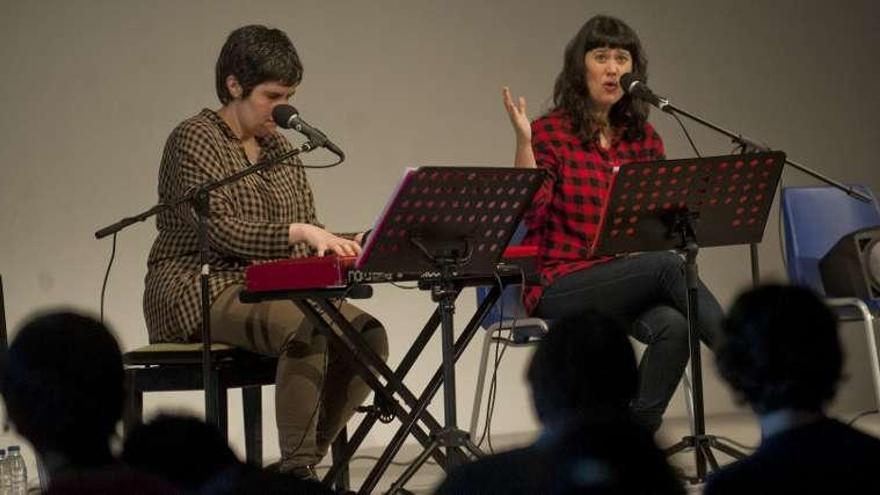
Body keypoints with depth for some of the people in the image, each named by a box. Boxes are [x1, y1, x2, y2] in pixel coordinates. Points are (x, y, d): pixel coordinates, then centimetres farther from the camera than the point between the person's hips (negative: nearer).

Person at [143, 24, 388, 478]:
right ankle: (296, 471, -28)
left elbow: (308, 235, 14)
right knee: (307, 329, -34)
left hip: (269, 290, 7)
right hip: (199, 291, -7)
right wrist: (296, 233, -29)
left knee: (367, 334, -18)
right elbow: (219, 229, -19)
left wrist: (339, 244, -8)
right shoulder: (195, 139, -7)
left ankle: (303, 461, -12)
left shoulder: (280, 150, 15)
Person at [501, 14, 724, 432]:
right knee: (667, 265, -30)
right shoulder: (550, 132, -3)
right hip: (561, 285, -5)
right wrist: (523, 141, -21)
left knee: (673, 326, -29)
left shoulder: (643, 136, 14)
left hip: (628, 280, 5)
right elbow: (531, 212, -15)